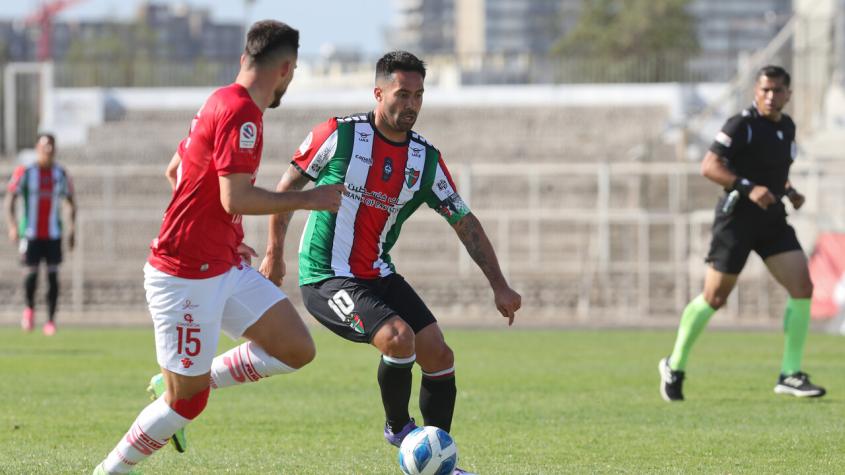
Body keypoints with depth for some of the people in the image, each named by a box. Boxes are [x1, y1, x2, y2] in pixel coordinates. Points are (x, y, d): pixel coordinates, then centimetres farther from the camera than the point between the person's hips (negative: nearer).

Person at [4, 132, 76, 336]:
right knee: (31, 272, -8)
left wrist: (71, 229, 6)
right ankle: (30, 308, 20)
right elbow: (10, 199, -3)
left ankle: (51, 321, 0)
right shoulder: (25, 172, -4)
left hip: (53, 234, 2)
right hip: (31, 233, -2)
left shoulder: (61, 174, 5)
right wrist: (12, 226, -15)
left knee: (53, 275, -4)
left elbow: (71, 203, 14)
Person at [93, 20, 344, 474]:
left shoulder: (222, 103, 12)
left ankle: (183, 383, 16)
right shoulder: (241, 113, -19)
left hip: (224, 268, 10)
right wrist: (310, 199, -18)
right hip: (186, 277, -10)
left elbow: (176, 171, 25)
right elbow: (236, 199, -27)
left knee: (297, 349, 4)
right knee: (188, 400, -2)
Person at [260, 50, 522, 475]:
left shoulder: (426, 160, 2)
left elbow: (464, 222, 8)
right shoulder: (339, 136, -11)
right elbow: (287, 187, 0)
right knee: (399, 338, -26)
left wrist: (499, 286, 3)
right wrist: (274, 253, -1)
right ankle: (397, 428, 0)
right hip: (326, 278, -6)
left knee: (439, 356, -3)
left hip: (379, 276, 6)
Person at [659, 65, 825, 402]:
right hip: (737, 218, -7)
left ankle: (790, 375, -2)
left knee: (802, 287, -7)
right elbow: (709, 167, -18)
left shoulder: (787, 127, 11)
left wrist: (789, 191, 9)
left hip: (772, 220, 7)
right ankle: (674, 367, 16)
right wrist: (748, 187, -28)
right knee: (714, 299, -2)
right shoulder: (741, 125, -13)